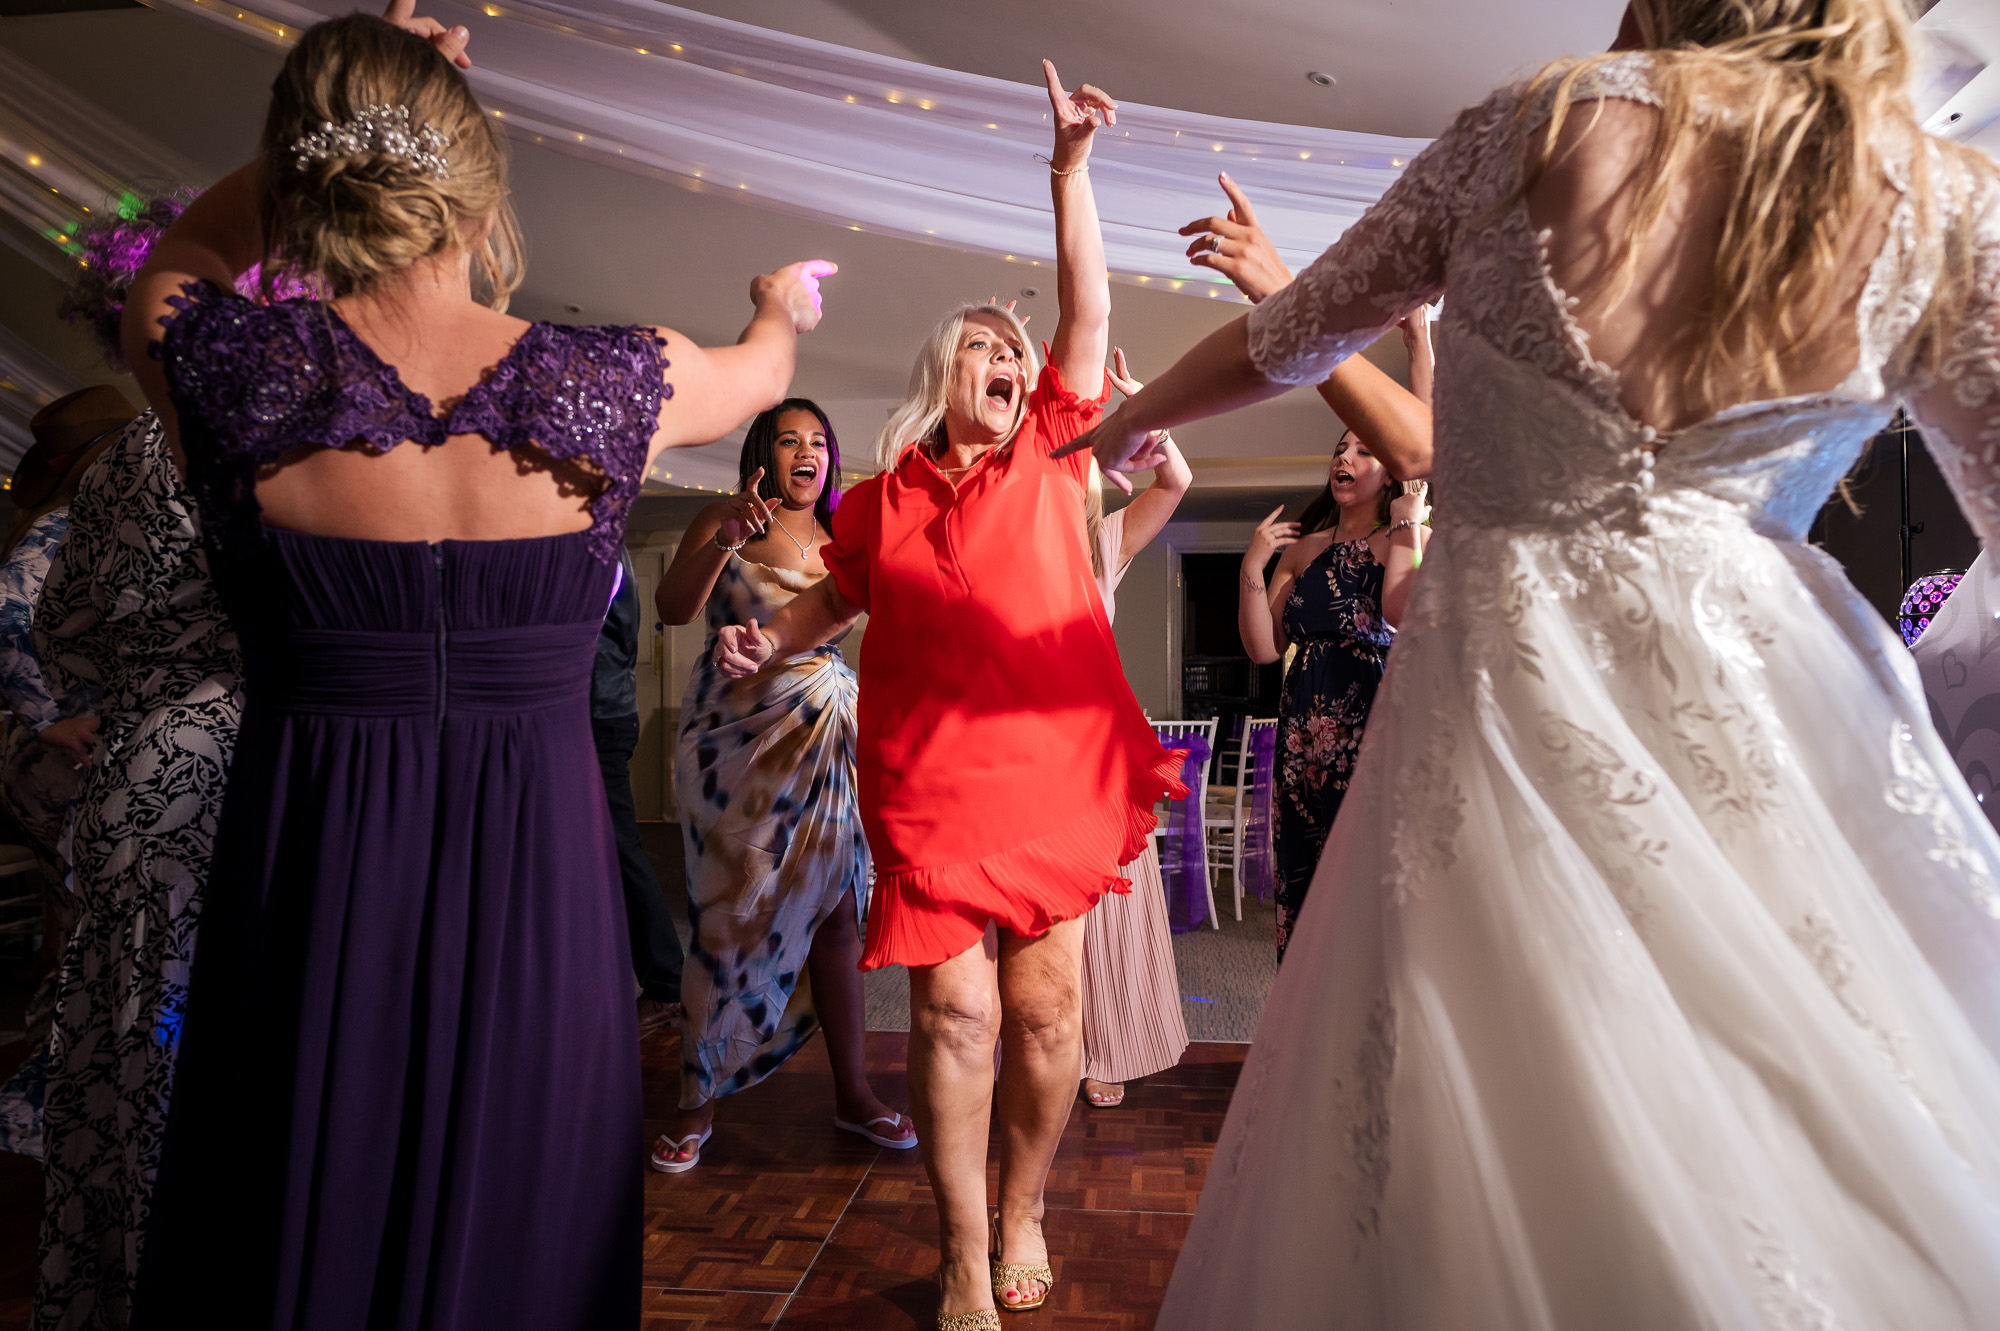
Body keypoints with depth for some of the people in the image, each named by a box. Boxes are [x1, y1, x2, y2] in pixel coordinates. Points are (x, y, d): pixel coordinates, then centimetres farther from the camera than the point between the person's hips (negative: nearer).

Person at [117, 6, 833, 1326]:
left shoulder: (233, 368, -9)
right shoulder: (606, 381, -8)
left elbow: (188, 249, 18)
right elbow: (760, 370, 17)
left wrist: (328, 119, 16)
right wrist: (784, 303, 38)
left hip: (312, 876, 0)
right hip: (536, 876, 0)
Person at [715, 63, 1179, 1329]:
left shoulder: (1047, 455, 8)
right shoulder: (882, 500, 8)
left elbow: (1091, 316, 3)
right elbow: (839, 595, 24)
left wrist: (1071, 170, 0)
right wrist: (770, 640, 6)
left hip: (1052, 770, 1)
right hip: (928, 785, 0)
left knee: (1046, 1009, 5)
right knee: (953, 1009, -1)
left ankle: (1023, 1214, 29)